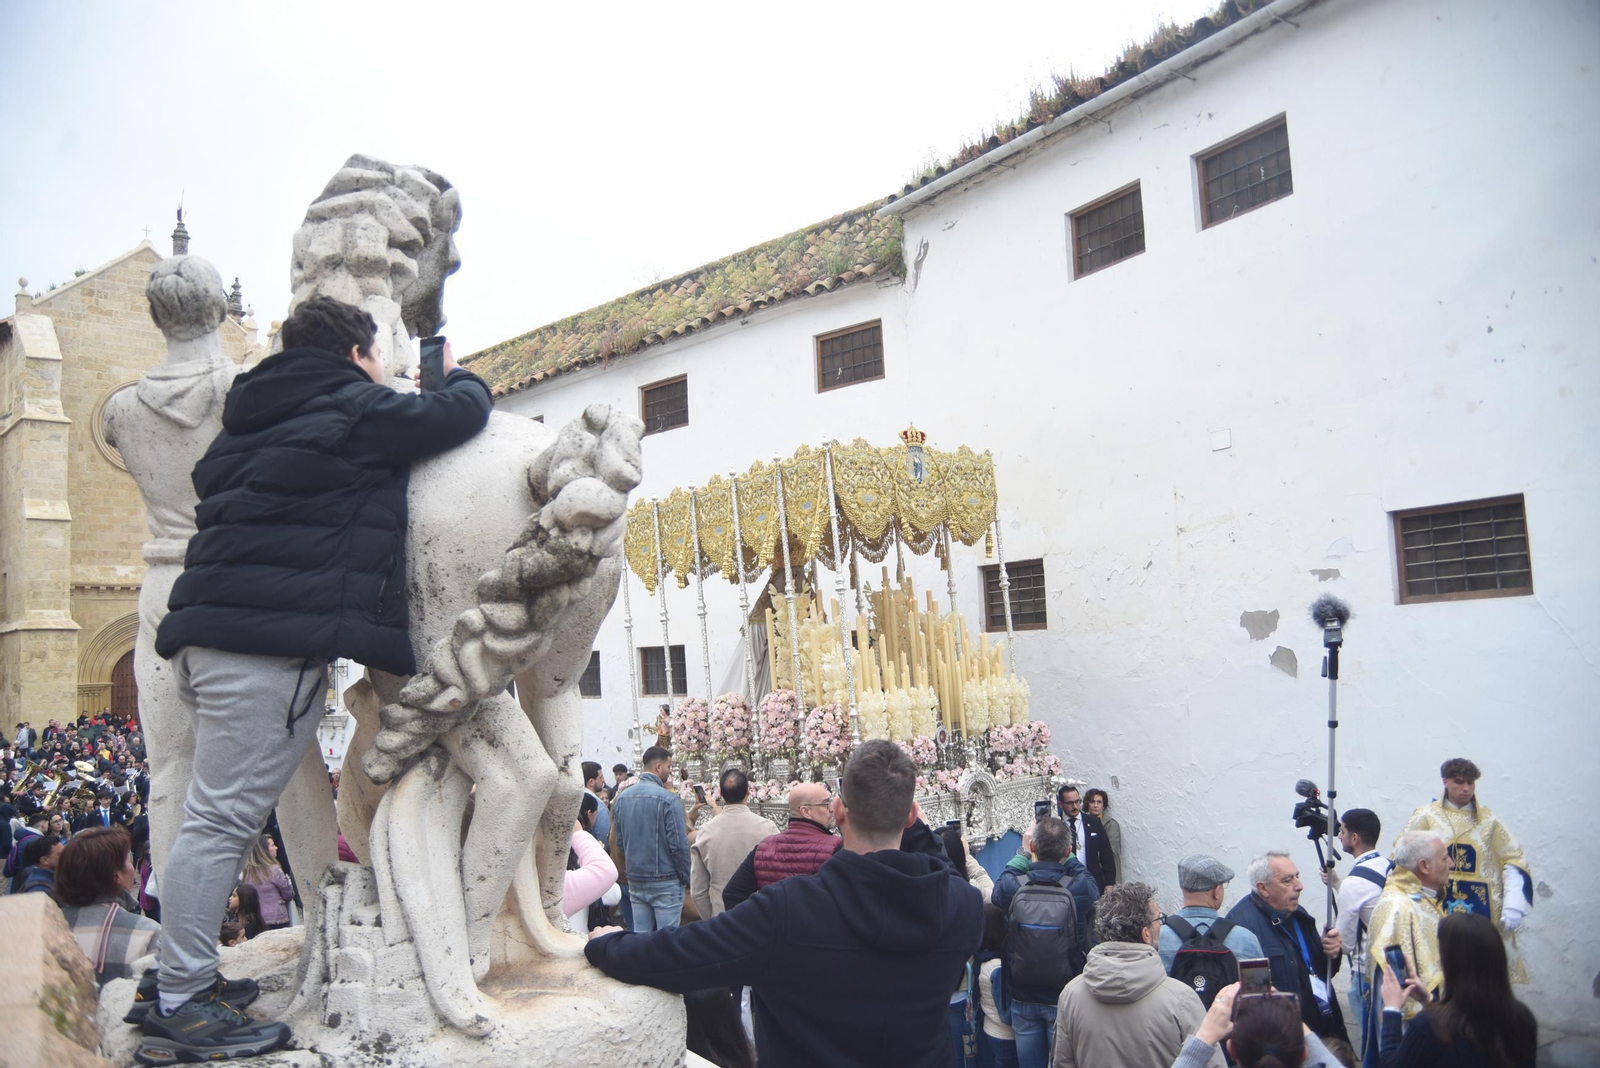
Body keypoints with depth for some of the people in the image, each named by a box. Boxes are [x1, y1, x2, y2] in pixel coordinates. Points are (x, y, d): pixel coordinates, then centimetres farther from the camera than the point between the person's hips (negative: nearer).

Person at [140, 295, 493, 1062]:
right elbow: (465, 414, -2)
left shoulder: (254, 416, 25)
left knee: (217, 815, 15)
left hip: (210, 632, 10)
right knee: (224, 819, -8)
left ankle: (184, 976, 22)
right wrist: (457, 374, 21)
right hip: (274, 640, -10)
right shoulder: (357, 410, -2)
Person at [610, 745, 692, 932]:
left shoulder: (622, 797, 5)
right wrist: (685, 878, -3)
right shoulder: (668, 799, -16)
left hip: (634, 881, 6)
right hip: (665, 882, -6)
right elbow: (678, 844, -15)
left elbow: (619, 841, 11)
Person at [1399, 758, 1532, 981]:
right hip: (1436, 913, -2)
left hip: (1483, 913, 2)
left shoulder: (1488, 820, 8)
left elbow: (1514, 862, 7)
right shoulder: (1426, 817, 2)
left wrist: (1513, 907, -4)